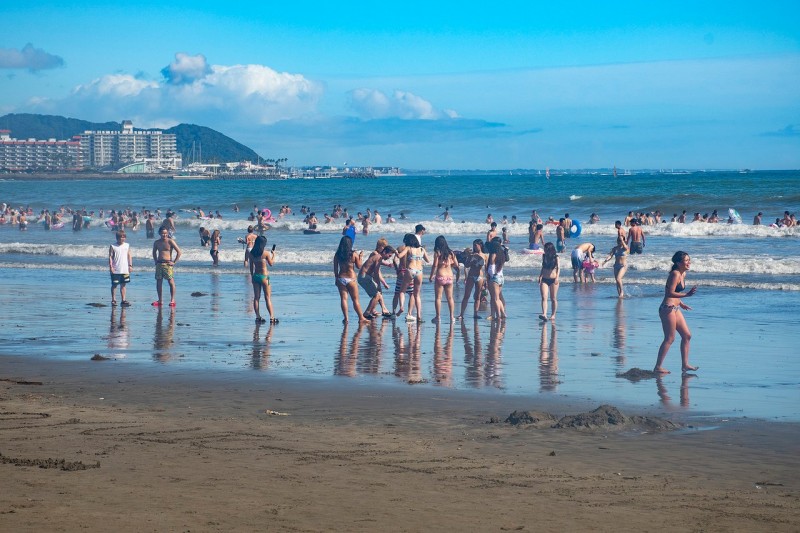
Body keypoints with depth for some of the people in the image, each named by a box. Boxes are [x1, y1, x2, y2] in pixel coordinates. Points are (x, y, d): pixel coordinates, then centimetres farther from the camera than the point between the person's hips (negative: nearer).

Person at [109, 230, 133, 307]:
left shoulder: (127, 246, 8)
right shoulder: (113, 246, -1)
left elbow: (129, 256, 10)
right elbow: (110, 257, -3)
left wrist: (130, 265, 3)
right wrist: (111, 266, -11)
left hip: (125, 269, 3)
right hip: (115, 270, -2)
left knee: (123, 285, 4)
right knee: (114, 285, 4)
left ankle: (123, 300, 6)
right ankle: (113, 300, 12)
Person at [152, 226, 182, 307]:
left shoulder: (170, 241, -6)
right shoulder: (157, 242, 9)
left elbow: (179, 252, -6)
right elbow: (154, 252, 28)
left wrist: (174, 262, -8)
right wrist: (155, 261, 15)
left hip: (167, 264, -5)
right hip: (159, 264, 5)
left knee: (171, 281, -8)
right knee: (158, 282, 5)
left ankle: (172, 300, -3)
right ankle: (159, 300, 13)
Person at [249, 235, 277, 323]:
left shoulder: (252, 253, 0)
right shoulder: (266, 253, -13)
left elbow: (251, 266, 7)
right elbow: (271, 263, -3)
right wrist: (273, 255, 11)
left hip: (255, 276, 4)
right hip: (264, 276, -4)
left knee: (256, 297, 9)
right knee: (268, 298, 1)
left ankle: (258, 317, 8)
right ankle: (272, 317, 0)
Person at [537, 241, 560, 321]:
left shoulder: (556, 257, -5)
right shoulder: (544, 256, 8)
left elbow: (558, 267, -14)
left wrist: (557, 277, -27)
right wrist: (540, 277, 8)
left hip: (553, 280, -3)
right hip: (544, 279, 3)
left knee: (553, 299, 5)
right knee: (544, 297, -12)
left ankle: (553, 315, 16)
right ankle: (544, 314, -23)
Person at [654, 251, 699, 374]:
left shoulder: (683, 274, 12)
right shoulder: (675, 274, -16)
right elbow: (670, 293, -23)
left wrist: (681, 304, 24)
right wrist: (686, 294, -30)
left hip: (675, 308, 10)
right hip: (668, 308, -10)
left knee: (687, 335, 11)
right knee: (669, 338, -7)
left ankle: (685, 364, 18)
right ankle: (658, 367, -2)